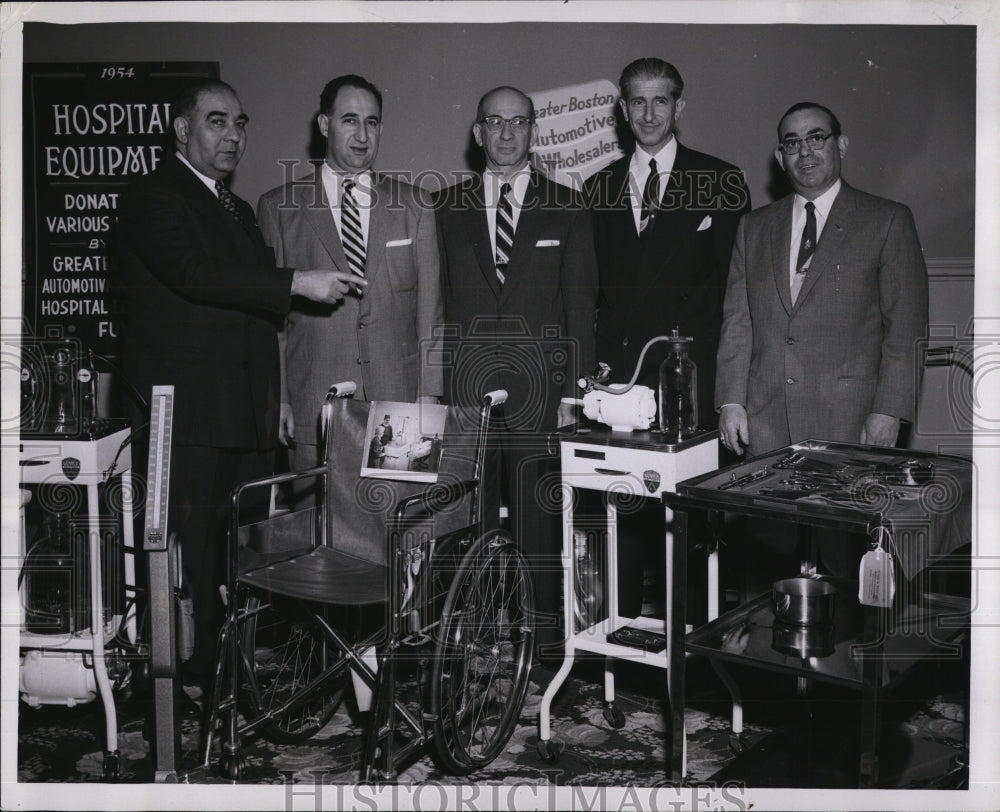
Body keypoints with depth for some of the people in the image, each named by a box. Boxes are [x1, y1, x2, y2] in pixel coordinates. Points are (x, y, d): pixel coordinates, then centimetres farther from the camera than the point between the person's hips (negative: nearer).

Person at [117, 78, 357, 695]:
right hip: (186, 412, -7)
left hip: (247, 413, 7)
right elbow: (192, 272, -19)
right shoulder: (153, 198, -2)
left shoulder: (239, 211, 24)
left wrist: (274, 401, 16)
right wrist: (297, 283, -20)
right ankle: (189, 684, 3)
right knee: (190, 549, -5)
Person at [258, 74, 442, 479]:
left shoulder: (413, 206, 10)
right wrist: (276, 399, -1)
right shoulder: (279, 207, 7)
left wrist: (429, 396, 1)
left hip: (398, 407, 1)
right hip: (312, 412, -1)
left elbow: (430, 309, 8)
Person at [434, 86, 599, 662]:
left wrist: (574, 390, -4)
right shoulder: (448, 205, 13)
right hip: (465, 381, 1)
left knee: (541, 519, -3)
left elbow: (581, 305, 5)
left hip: (540, 382, -1)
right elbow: (437, 298, 10)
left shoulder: (567, 206, 9)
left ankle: (546, 640, 8)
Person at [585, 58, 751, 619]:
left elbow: (735, 287, 2)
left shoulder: (722, 183, 5)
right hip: (617, 377, 3)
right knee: (622, 508, 4)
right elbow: (591, 289, 15)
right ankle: (623, 627, 16)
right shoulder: (600, 189, 15)